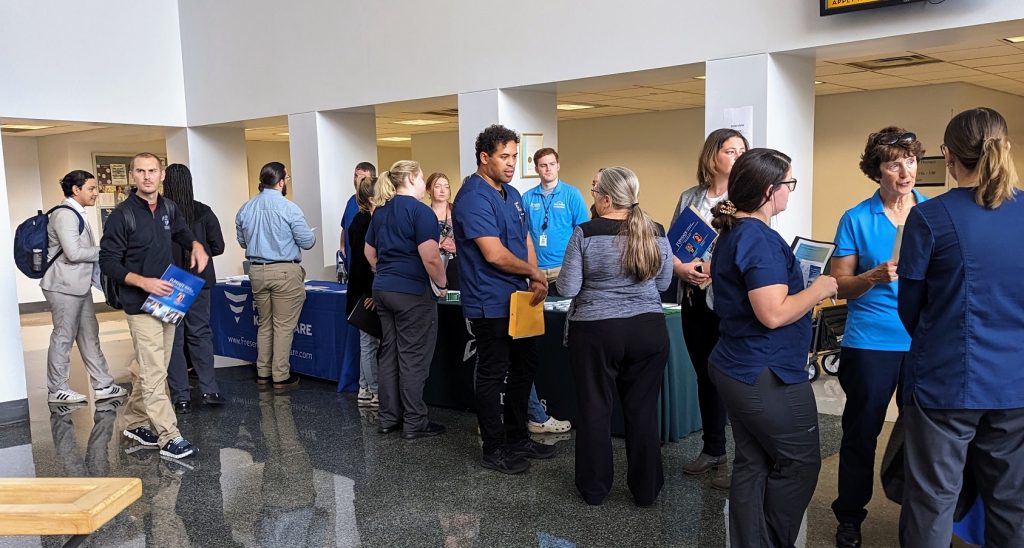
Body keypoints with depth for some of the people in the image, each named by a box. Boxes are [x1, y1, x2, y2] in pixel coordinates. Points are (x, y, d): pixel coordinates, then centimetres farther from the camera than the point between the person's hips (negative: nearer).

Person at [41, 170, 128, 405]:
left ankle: (102, 385, 15)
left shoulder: (76, 214, 16)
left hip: (79, 285, 10)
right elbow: (73, 253, -22)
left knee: (89, 334, 10)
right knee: (64, 337, 0)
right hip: (65, 286, -10)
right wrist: (103, 251, -11)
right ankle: (57, 390, 11)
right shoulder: (65, 214, -16)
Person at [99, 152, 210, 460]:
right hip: (141, 306, -7)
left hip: (167, 301, 7)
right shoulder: (122, 215, -10)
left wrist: (195, 245, 6)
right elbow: (108, 262, -9)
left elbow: (181, 232, 28)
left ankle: (135, 423, 29)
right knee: (154, 373, -8)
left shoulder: (168, 209, 7)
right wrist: (143, 281, -22)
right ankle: (169, 438, -5)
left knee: (150, 369, 15)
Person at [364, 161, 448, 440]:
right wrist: (442, 284, -7)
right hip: (413, 293, -8)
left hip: (382, 290, 8)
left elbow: (369, 252, 19)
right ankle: (414, 423, 7)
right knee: (413, 358, 0)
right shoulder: (420, 210, -14)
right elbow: (431, 259, -21)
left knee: (389, 354, 13)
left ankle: (389, 418, 20)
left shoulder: (380, 211, 11)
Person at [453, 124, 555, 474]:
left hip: (519, 299, 9)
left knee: (524, 368, 17)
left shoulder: (512, 194, 12)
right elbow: (494, 254, -24)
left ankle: (517, 438, 32)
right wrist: (535, 273, -10)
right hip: (491, 304, -9)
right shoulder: (473, 198, -17)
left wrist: (537, 280, -3)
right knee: (493, 376, 2)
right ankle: (494, 450, 15)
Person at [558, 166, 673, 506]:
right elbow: (664, 283, 9)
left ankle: (594, 488, 21)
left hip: (596, 333, -3)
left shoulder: (585, 234, -12)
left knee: (594, 409, 10)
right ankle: (646, 490, 22)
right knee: (643, 410, 12)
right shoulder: (656, 232, 0)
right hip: (649, 331, 3)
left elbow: (568, 288, -10)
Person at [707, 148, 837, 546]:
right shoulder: (760, 239, -21)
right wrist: (818, 289, -12)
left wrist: (806, 294, 17)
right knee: (800, 464, 8)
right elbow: (774, 314, -27)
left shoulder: (733, 234, 10)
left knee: (752, 465, 15)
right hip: (767, 377, -9)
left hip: (737, 368, 9)